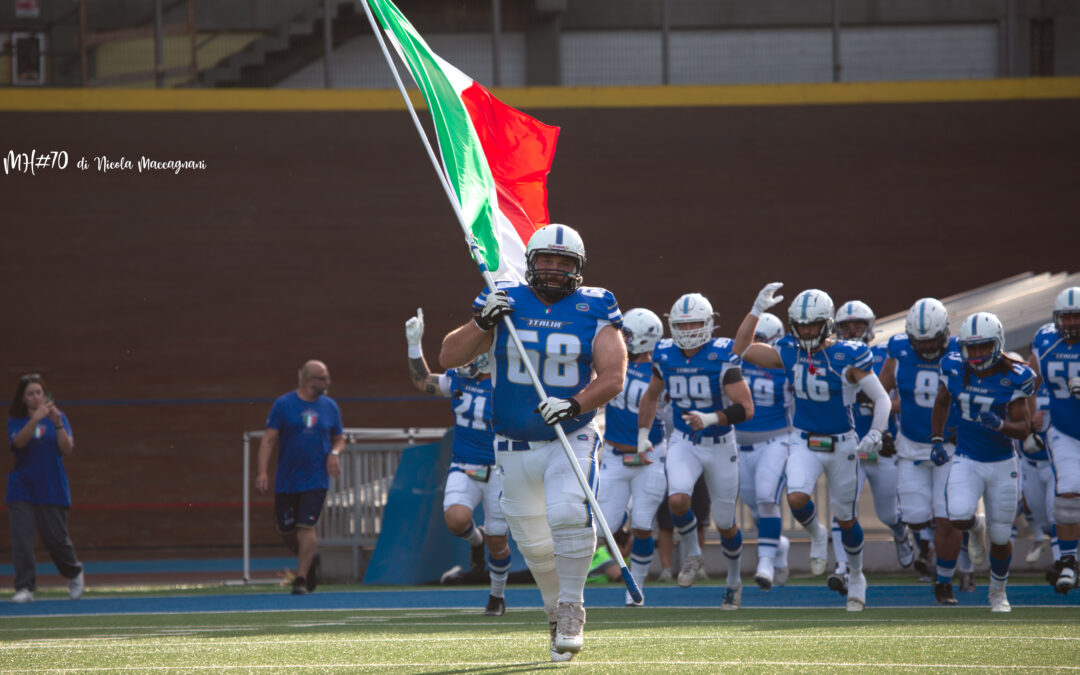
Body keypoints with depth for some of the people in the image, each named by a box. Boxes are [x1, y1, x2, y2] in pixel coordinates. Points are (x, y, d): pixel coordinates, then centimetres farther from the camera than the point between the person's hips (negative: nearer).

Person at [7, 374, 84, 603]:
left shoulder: (57, 417, 2)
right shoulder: (16, 421, 3)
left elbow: (67, 450, -9)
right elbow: (19, 442, -18)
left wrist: (57, 423, -22)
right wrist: (36, 418, -30)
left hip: (52, 490, -1)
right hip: (21, 489, 1)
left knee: (56, 539, 2)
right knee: (21, 538, -11)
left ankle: (75, 574, 30)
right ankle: (25, 588, -9)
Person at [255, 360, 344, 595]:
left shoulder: (329, 407, 7)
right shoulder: (283, 404, -2)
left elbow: (339, 438, 18)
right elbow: (269, 439, -4)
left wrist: (334, 453, -6)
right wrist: (263, 471, -14)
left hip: (316, 480, 0)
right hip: (286, 481, 0)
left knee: (306, 528, -11)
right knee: (286, 530, 4)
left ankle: (301, 579, -8)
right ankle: (311, 559, 31)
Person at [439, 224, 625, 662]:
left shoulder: (594, 310, -4)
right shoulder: (505, 303, -1)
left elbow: (613, 377, -11)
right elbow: (448, 358, -3)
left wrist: (575, 405, -27)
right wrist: (482, 323, -19)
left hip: (571, 437, -2)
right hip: (516, 446, 2)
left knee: (568, 514, -26)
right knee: (534, 543, 10)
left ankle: (572, 609, -10)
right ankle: (556, 608, 35)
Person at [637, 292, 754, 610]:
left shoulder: (722, 357, -19)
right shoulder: (665, 356, -6)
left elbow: (746, 408, -22)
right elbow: (652, 396, 14)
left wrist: (710, 419, -36)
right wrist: (643, 434, 7)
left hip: (720, 445, -2)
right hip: (683, 442, 2)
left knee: (725, 522, 8)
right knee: (677, 500, -25)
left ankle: (733, 581, 33)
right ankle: (691, 554, 3)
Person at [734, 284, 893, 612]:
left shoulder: (847, 357, -16)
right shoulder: (790, 353, -4)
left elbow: (882, 399, -11)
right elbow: (741, 350, 1)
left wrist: (875, 433, -27)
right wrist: (757, 310, -8)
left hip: (841, 445, -2)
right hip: (804, 443, 2)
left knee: (846, 518, 10)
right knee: (797, 499, -25)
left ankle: (856, 576, 35)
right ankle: (817, 536, 9)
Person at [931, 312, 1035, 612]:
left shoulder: (1013, 377, -13)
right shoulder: (956, 369, -6)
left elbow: (1024, 428, -12)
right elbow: (941, 402, 14)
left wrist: (1000, 424, -32)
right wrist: (936, 440, 5)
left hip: (1002, 464, -1)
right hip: (966, 461, 1)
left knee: (1000, 538, 7)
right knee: (958, 517, -26)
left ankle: (998, 592, 35)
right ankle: (975, 528, 13)